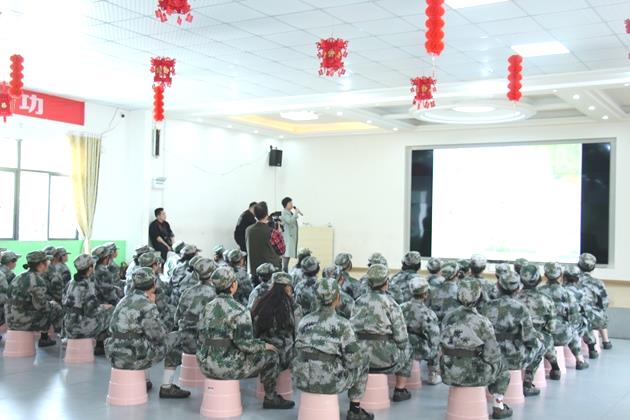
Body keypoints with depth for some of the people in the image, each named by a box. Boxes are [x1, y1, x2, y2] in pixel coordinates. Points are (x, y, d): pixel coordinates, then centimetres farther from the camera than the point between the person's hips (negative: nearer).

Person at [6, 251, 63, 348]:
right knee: (57, 309, 7)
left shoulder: (21, 277, 9)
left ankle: (44, 339, 31)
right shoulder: (38, 281, -19)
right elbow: (41, 306, -19)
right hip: (25, 322, -9)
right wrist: (52, 304, 2)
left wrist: (50, 301, 17)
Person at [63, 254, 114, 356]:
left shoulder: (71, 283, 5)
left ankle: (98, 346, 25)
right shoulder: (88, 285, -18)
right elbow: (91, 312, -21)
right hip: (79, 328, -8)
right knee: (112, 312, 5)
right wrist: (104, 307, 0)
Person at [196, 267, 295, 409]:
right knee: (271, 355, 6)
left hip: (205, 364, 8)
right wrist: (265, 346, -1)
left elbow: (202, 337, 13)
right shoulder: (238, 311, -17)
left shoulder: (208, 307, 7)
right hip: (226, 366, -8)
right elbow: (245, 343, -19)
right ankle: (270, 398, 19)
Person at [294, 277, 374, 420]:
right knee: (363, 361, 20)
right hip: (328, 382, -5)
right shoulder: (341, 324, -12)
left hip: (302, 380, 5)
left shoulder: (304, 321, 4)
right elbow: (353, 359, -11)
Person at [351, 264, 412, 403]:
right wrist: (402, 347, 9)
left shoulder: (359, 302, 1)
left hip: (360, 359, 4)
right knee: (407, 350, 25)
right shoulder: (390, 304, -13)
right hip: (385, 359, -4)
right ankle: (400, 390, 27)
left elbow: (353, 329, 6)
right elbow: (401, 336, -11)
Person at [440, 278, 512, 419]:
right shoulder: (482, 322, -17)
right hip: (471, 374, -5)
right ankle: (498, 408, 30)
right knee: (501, 368, 23)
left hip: (448, 373, 5)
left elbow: (444, 346, 6)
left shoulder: (448, 317, -1)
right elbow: (492, 354, -13)